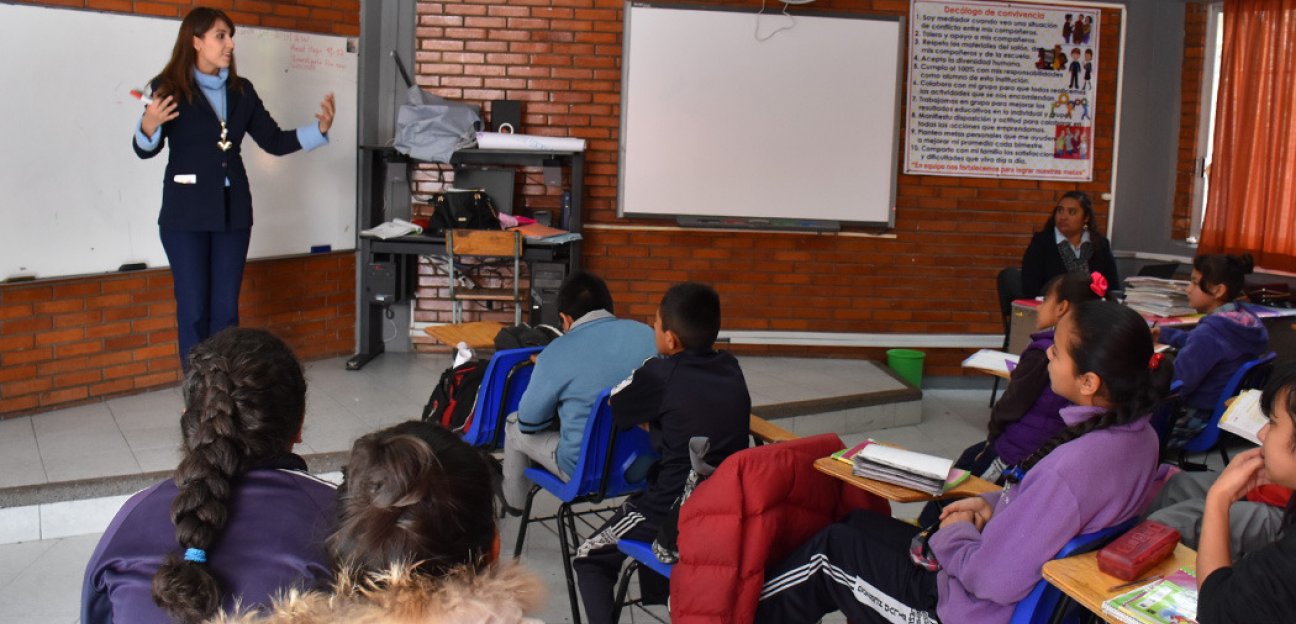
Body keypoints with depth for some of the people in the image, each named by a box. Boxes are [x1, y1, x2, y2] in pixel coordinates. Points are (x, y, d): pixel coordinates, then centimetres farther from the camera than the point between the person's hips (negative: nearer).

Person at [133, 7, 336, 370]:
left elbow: (274, 142, 8)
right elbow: (145, 150, -9)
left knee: (226, 309, 8)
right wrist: (149, 126, -31)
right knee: (193, 309, 0)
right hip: (186, 213, -4)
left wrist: (319, 130, -6)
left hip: (233, 211, 4)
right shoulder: (169, 87, -6)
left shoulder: (241, 91, 8)